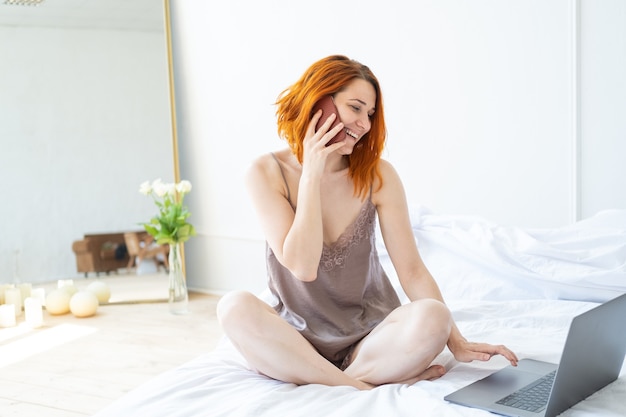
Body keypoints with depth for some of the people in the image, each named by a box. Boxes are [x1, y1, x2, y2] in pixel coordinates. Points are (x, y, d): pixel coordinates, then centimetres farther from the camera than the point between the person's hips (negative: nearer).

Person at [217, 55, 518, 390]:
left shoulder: (377, 175, -3)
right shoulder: (267, 173, -6)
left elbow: (412, 270, -4)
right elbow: (302, 267, -17)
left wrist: (457, 343, -13)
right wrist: (311, 175, -16)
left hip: (371, 336, 1)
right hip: (297, 337, 0)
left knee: (432, 317, -29)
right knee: (235, 307, -31)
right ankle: (366, 389, -26)